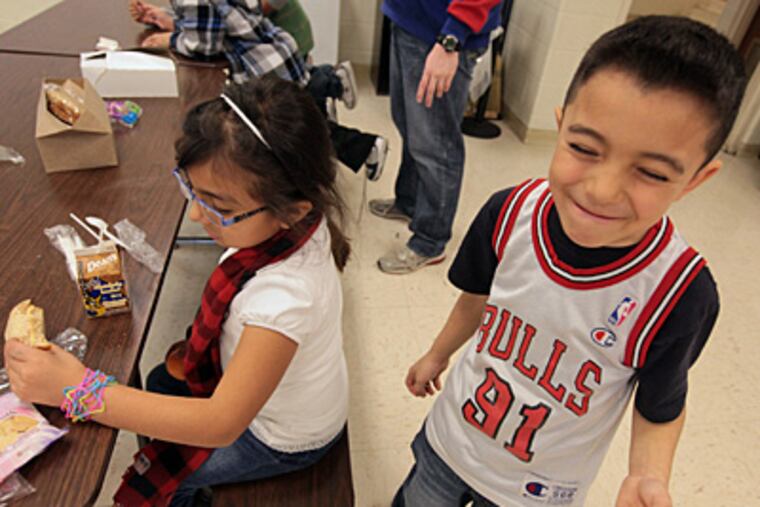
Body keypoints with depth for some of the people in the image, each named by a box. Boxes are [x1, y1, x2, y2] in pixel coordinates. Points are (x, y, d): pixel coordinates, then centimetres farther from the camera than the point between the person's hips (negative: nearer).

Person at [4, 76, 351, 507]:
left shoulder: (283, 297, -46)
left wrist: (78, 389, -43)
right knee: (161, 383, 25)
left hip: (284, 441, -7)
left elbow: (221, 422, -40)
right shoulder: (295, 225, -25)